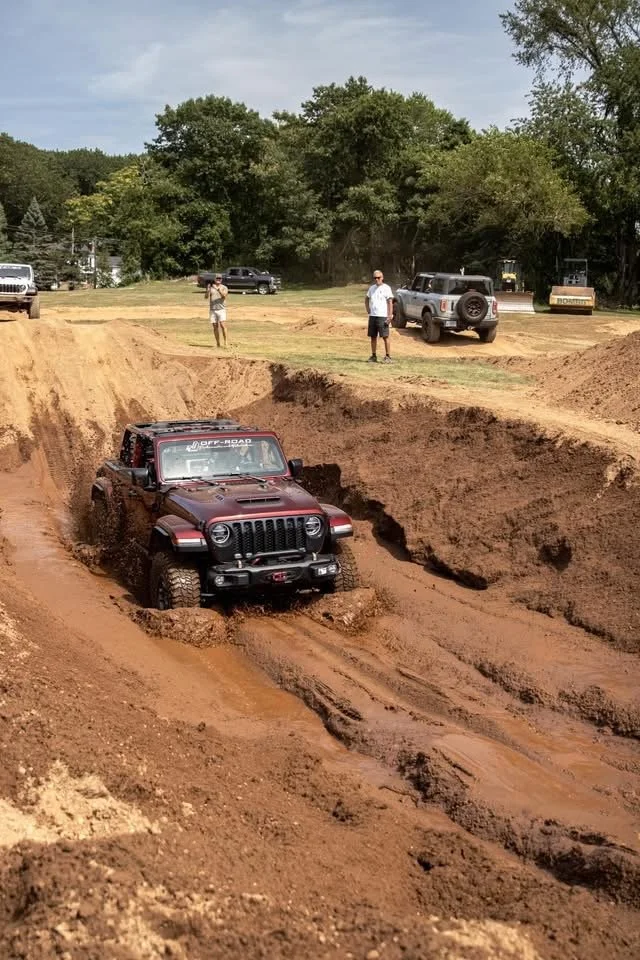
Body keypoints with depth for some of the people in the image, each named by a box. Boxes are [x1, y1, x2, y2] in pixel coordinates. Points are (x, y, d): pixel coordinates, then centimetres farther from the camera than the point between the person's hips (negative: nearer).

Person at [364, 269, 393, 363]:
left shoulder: (386, 288, -4)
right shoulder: (372, 288, 13)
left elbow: (390, 302, -7)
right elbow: (366, 299, 28)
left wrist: (390, 316, -14)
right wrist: (368, 309, 13)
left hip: (382, 316, -6)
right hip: (372, 316, 6)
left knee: (385, 336, -6)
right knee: (373, 337, 8)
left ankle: (388, 356, -2)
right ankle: (373, 356, 15)